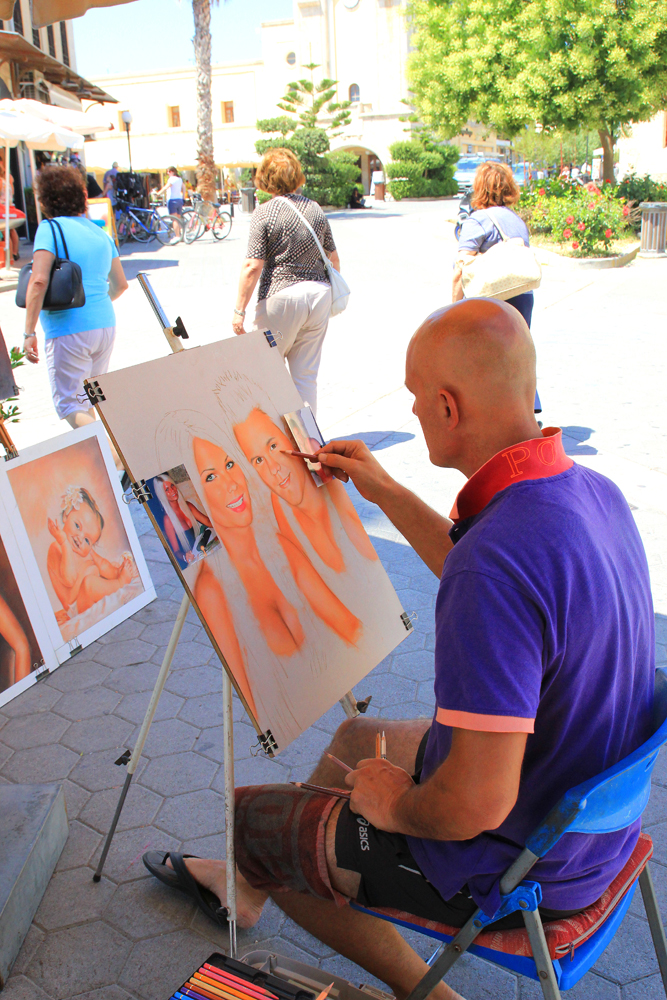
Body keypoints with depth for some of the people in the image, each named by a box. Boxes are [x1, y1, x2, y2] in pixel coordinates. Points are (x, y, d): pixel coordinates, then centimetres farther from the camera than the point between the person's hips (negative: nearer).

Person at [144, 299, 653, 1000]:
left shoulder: (499, 560, -37)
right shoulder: (594, 490, -5)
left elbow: (475, 805, -36)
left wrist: (394, 804, -14)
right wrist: (385, 492, 16)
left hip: (511, 866, -9)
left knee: (248, 814, 10)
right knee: (356, 736, 28)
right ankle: (249, 881, 48)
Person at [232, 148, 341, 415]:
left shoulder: (264, 213, -7)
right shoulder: (315, 209, 8)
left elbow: (253, 266, -13)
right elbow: (333, 258, 13)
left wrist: (239, 310, -9)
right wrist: (334, 290, 29)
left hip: (282, 296, -5)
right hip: (319, 294, 5)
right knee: (306, 375, 10)